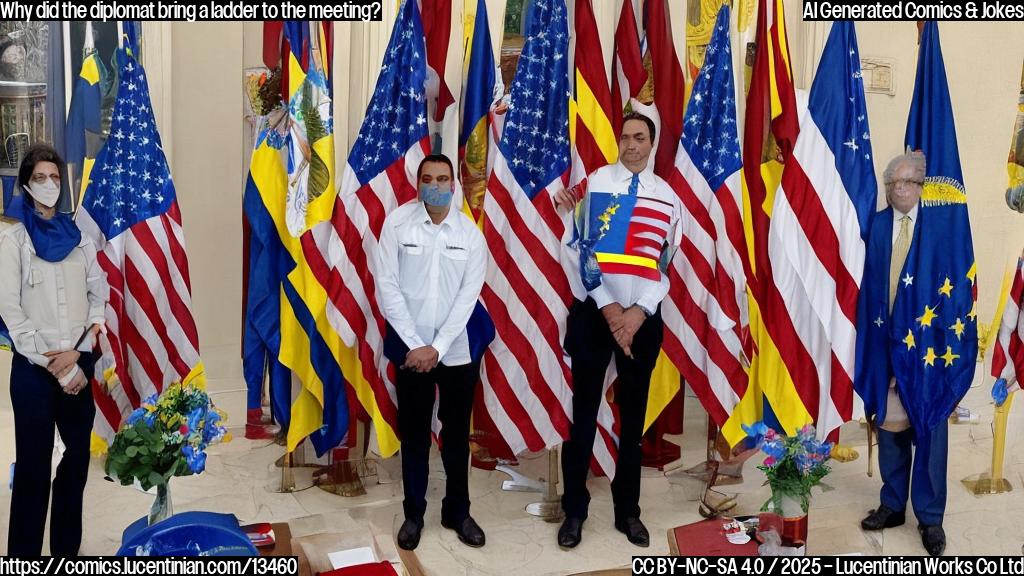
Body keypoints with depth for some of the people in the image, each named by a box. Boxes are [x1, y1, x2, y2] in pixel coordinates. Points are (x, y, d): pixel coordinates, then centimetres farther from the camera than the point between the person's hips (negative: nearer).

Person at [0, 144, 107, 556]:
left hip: (78, 362, 4)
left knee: (78, 455, 8)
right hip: (33, 366, -4)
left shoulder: (77, 236, 11)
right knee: (34, 462, -1)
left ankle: (68, 548, 21)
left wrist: (76, 352, -7)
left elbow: (99, 294, 7)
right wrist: (54, 364, -11)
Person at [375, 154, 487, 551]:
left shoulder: (471, 233, -2)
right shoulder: (397, 223, -7)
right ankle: (413, 514, 24)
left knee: (457, 433, 11)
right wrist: (415, 344, -13)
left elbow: (468, 296, -5)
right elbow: (387, 287, -9)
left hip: (457, 350, 1)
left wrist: (437, 347, -13)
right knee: (414, 433, 9)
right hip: (410, 348, -1)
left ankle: (458, 512, 26)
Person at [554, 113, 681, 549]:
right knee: (584, 413, 4)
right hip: (594, 310, -2)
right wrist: (609, 308, -12)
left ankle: (627, 510, 24)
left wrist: (639, 312, -10)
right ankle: (574, 510, 16)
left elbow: (668, 262, 2)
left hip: (644, 315, 2)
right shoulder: (595, 182, -2)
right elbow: (583, 248, -6)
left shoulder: (668, 196, 5)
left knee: (634, 415, 11)